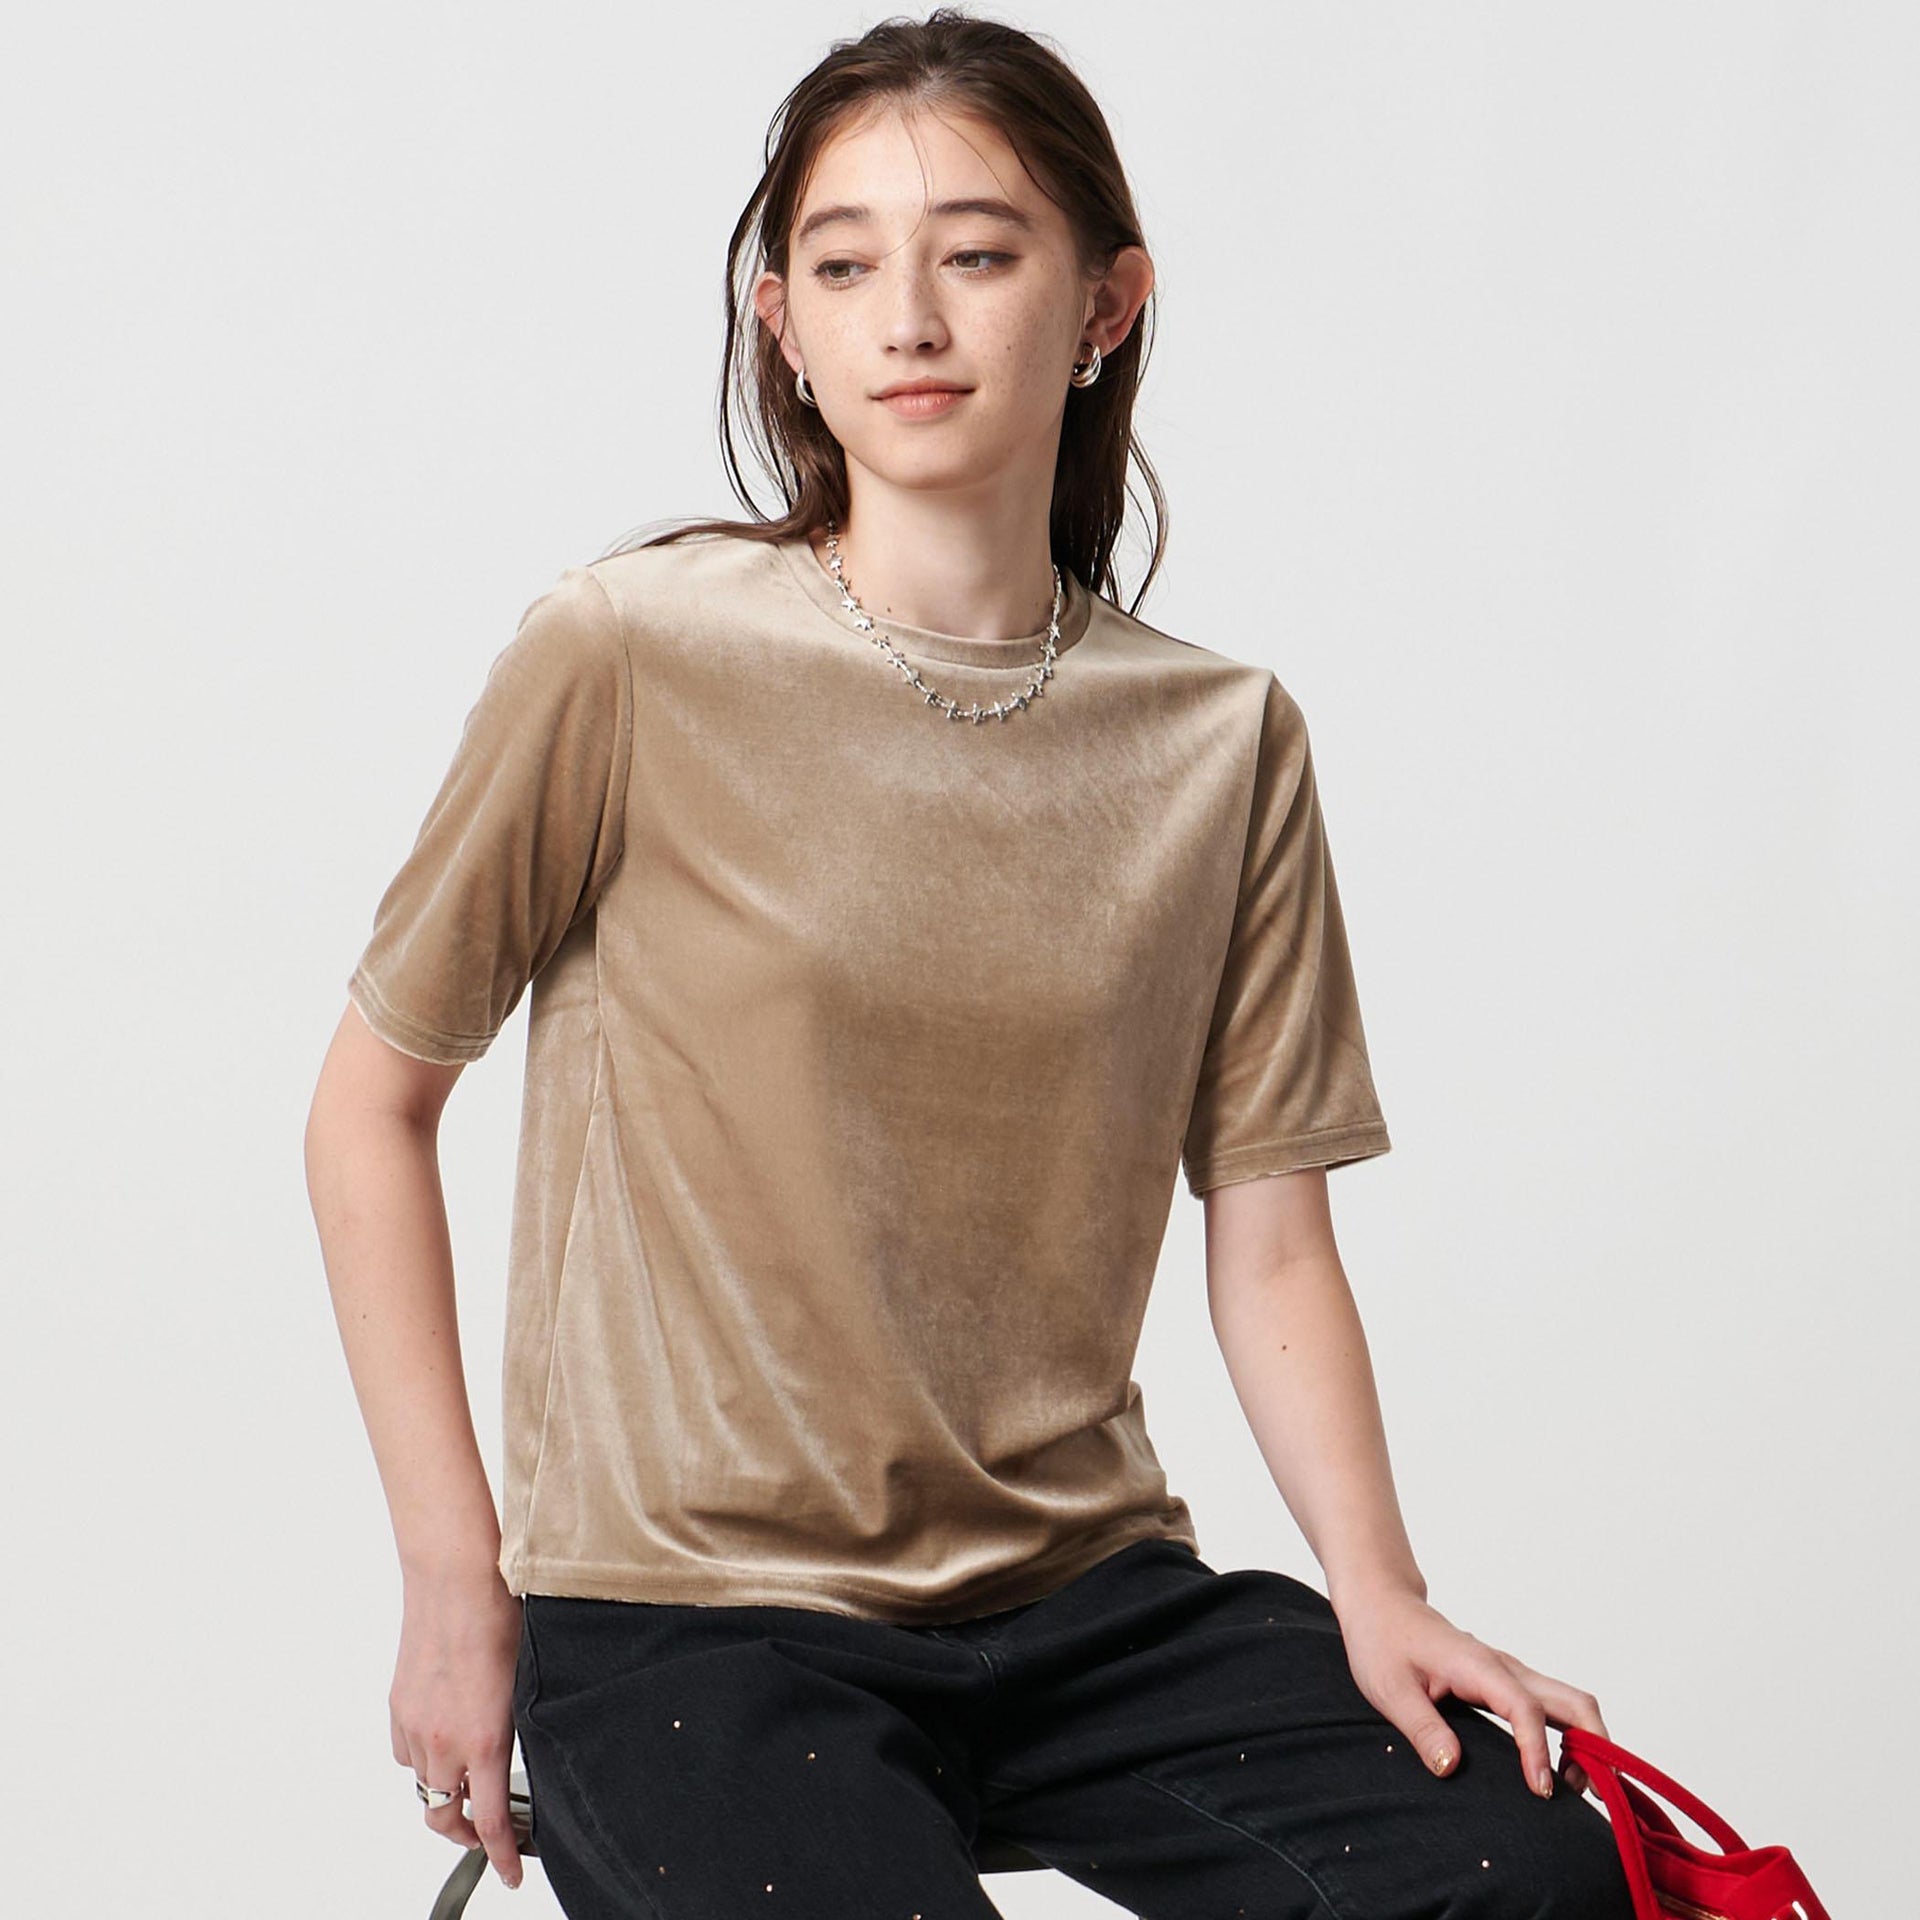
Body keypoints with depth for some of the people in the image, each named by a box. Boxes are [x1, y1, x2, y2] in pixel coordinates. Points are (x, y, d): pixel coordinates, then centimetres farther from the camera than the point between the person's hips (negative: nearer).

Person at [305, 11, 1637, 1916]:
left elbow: (1270, 1242, 6)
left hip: (1083, 1596, 3)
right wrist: (454, 1576, -3)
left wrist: (1377, 1594, -9)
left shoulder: (1224, 740, 4)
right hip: (686, 1608, -3)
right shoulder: (627, 662, -7)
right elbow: (370, 1109, 1)